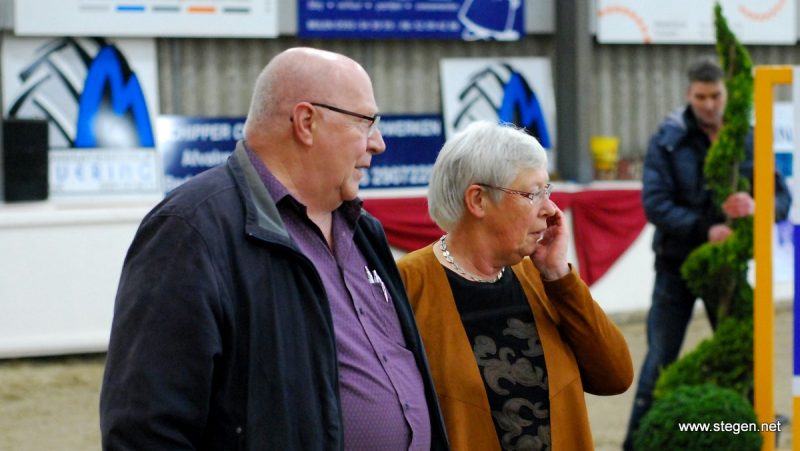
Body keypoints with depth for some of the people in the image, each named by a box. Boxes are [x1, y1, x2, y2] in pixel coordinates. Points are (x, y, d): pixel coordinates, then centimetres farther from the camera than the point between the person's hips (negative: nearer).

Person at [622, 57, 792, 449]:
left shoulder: (748, 141, -1)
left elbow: (781, 198, -6)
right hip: (677, 265, -2)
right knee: (662, 357, 1)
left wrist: (757, 207, -29)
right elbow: (655, 204, -16)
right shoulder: (668, 142, -7)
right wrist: (705, 230, -28)